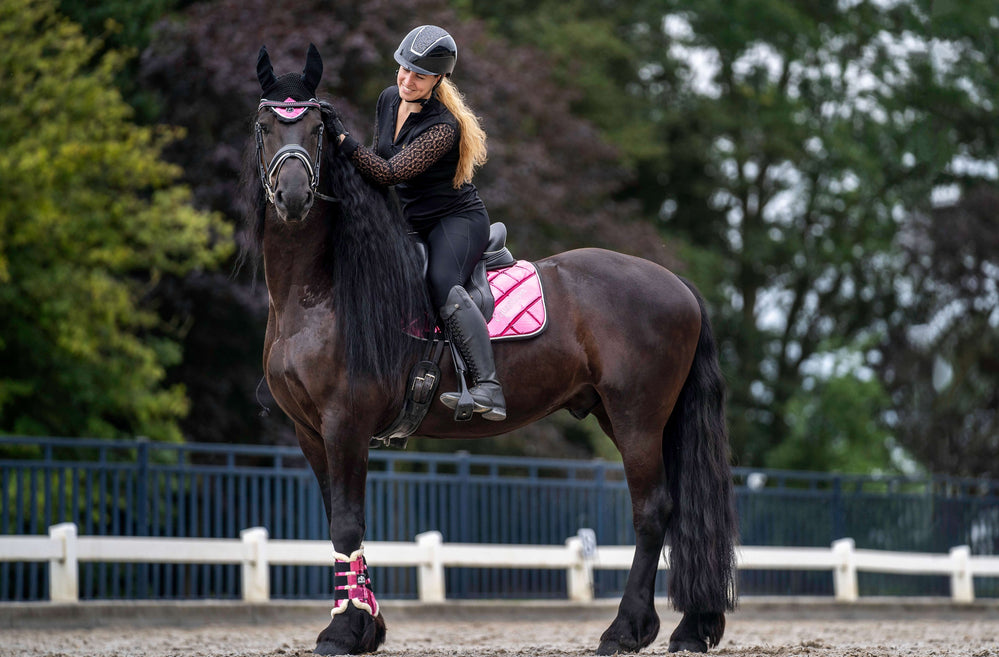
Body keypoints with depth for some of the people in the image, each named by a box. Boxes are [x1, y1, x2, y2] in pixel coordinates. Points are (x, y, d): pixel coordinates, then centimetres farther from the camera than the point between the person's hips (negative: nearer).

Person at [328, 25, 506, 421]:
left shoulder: (443, 127, -22)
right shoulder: (389, 100, 2)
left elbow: (390, 173, -28)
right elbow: (379, 160, 19)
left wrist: (341, 138, -30)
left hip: (457, 220, -9)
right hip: (408, 222, 9)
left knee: (442, 284, -36)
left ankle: (488, 390, -46)